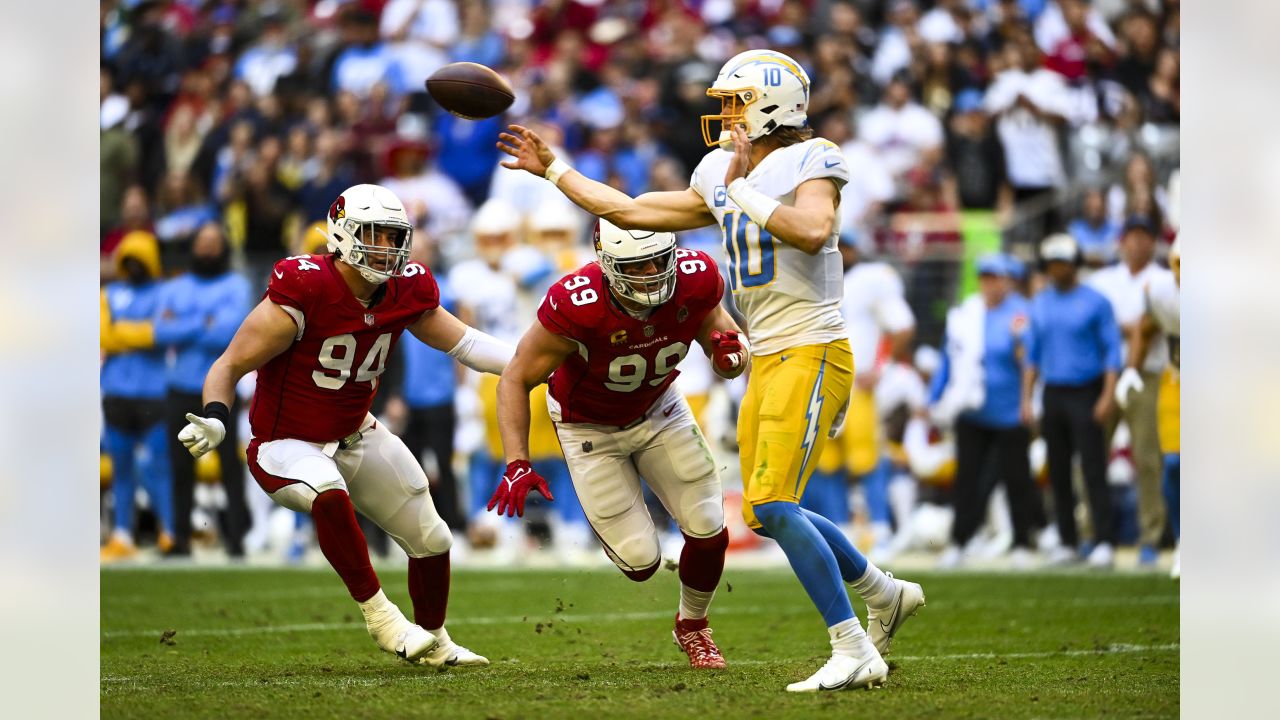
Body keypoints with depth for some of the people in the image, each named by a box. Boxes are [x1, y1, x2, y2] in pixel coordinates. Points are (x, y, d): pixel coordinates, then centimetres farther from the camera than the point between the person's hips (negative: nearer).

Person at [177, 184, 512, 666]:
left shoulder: (405, 293, -7)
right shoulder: (304, 293, -26)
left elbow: (463, 343, 7)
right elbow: (230, 366, -22)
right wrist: (215, 419, -39)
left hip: (356, 438, 7)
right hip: (287, 446, -7)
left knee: (431, 541, 11)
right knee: (328, 494, -40)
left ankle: (434, 643, 38)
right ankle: (379, 614, -25)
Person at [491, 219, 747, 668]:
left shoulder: (696, 281, -27)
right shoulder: (576, 306, -38)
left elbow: (725, 346, -7)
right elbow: (516, 381, -25)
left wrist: (729, 352, -33)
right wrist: (516, 465, -34)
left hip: (658, 410, 3)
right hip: (590, 427, -3)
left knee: (709, 534, -3)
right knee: (641, 563, -6)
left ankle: (692, 626, 30)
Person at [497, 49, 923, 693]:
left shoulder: (809, 164, -9)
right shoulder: (721, 180, 14)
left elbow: (813, 231, -31)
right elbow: (629, 212, 19)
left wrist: (743, 189, -21)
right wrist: (551, 168, 23)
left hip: (812, 355, -9)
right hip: (769, 361, 9)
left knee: (772, 503, -19)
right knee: (766, 514, 11)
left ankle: (854, 651, -15)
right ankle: (886, 595, 29)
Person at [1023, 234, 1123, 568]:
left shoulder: (1095, 302, -3)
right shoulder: (1040, 303, 12)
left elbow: (1112, 350, -5)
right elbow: (1033, 353, 16)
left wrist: (1108, 396, -14)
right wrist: (1026, 398, 9)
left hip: (1086, 394, -5)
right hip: (1053, 395, 5)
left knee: (1093, 469, -11)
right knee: (1058, 472, 5)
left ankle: (1103, 542, -13)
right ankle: (1067, 542, 11)